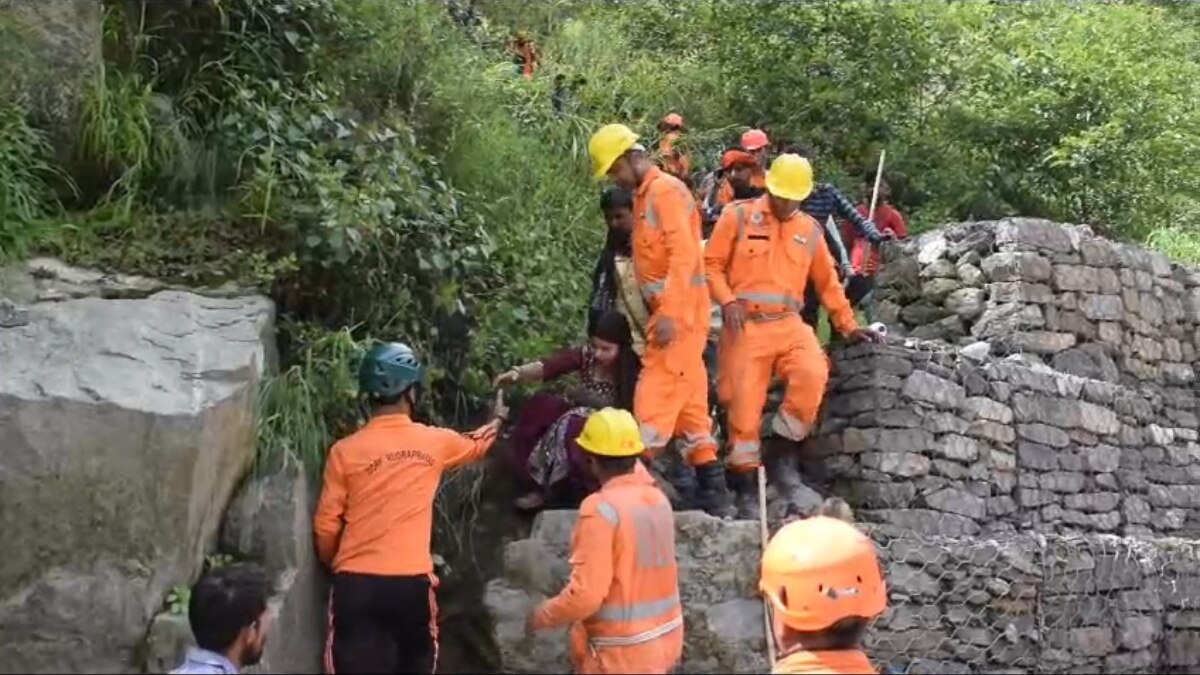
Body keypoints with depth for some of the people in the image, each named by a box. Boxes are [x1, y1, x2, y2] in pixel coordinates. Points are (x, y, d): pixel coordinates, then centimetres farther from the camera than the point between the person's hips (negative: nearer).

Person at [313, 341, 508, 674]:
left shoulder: (345, 450, -3)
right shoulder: (434, 442, 2)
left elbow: (325, 526, 1)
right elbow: (477, 444, 26)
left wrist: (333, 562, 22)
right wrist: (497, 419, 48)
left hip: (356, 583, -1)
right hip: (412, 582, 1)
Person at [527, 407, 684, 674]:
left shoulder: (602, 509, -19)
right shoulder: (657, 499, 3)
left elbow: (585, 595, -22)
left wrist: (540, 616, -7)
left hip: (622, 651, -8)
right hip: (663, 636, 8)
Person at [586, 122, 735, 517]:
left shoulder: (666, 190, -9)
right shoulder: (644, 196, 19)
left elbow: (684, 254, -19)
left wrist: (669, 313, -25)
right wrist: (658, 313, 12)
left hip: (679, 312, -10)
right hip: (669, 312, 10)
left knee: (655, 396, -11)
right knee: (688, 403, 10)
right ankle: (713, 492, 14)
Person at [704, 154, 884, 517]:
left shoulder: (809, 230, 13)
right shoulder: (738, 215, 3)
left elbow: (828, 282, 19)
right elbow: (711, 264, 2)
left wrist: (849, 326, 16)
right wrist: (727, 300, -13)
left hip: (788, 324, 2)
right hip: (745, 326, -2)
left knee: (813, 373, -26)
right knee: (744, 405, -3)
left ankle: (784, 447, -4)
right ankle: (747, 489, 11)